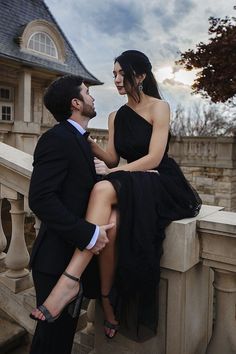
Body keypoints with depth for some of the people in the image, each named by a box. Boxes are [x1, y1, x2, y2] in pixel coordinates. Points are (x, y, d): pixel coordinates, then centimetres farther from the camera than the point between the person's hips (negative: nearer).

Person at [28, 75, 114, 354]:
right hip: (57, 258, -8)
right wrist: (88, 234, -25)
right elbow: (41, 199, -25)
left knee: (65, 329, 21)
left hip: (75, 254, 8)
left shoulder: (78, 139, 13)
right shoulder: (56, 138, -16)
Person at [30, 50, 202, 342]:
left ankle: (71, 278, -38)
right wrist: (88, 143, -8)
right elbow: (113, 158, 8)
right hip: (129, 186, 5)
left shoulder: (159, 107, -1)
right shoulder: (116, 117, 16)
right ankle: (107, 305, -16)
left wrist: (111, 172, -17)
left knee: (104, 189, -34)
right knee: (110, 224, -30)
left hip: (162, 183, -4)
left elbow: (153, 158, -12)